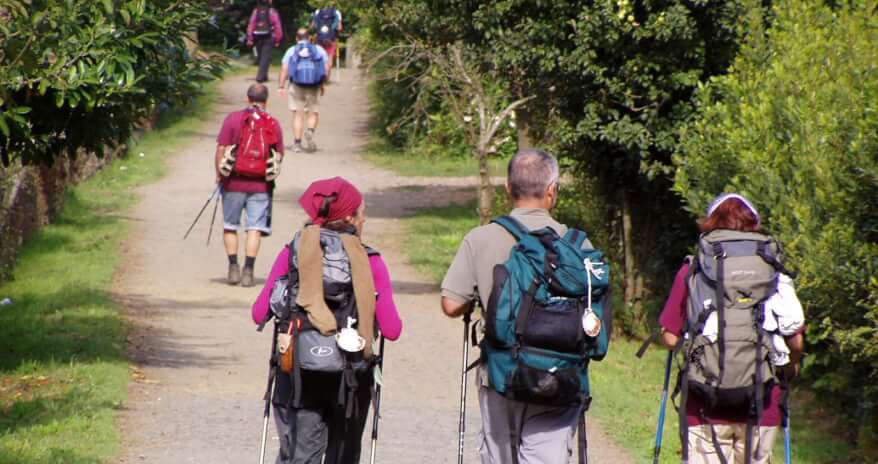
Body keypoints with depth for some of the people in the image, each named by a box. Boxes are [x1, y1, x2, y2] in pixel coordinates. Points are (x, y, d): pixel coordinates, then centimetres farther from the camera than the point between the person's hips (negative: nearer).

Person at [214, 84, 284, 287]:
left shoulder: (233, 118, -3)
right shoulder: (273, 123, 1)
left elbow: (221, 149, -5)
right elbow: (279, 155, 6)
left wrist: (219, 174, 5)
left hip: (234, 182, 0)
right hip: (261, 185, 0)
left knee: (230, 226, 13)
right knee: (255, 228, 3)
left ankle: (233, 267, 9)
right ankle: (248, 270, -1)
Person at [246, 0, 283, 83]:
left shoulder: (256, 11, 4)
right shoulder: (272, 12, -5)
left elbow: (251, 25, 1)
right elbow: (277, 27, -7)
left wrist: (250, 39, 3)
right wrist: (278, 40, 0)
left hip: (258, 38, 4)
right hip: (268, 38, -4)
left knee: (260, 57, 16)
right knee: (265, 58, -5)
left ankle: (263, 76, 23)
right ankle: (261, 76, -17)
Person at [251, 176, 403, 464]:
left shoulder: (293, 253, -1)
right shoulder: (369, 262, -5)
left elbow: (260, 314, -4)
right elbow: (391, 330, -9)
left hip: (298, 376, 0)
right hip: (350, 378, 0)